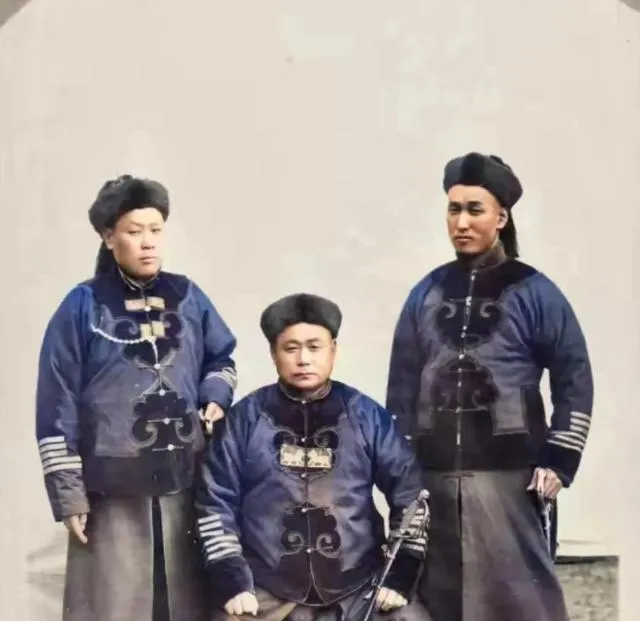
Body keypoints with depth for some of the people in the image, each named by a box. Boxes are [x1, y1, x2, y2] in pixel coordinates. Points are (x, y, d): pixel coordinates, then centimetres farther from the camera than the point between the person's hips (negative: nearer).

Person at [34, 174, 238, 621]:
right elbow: (57, 408, -3)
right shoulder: (83, 307, -3)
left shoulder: (188, 297, 8)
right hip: (113, 492, -3)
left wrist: (215, 397, 2)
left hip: (185, 486, 4)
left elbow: (221, 358, 25)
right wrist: (68, 493, -7)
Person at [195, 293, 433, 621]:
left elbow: (410, 494, 8)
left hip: (358, 591, 1)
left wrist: (400, 576, 0)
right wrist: (231, 581, -5)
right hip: (267, 595, 0)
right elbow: (214, 503, 4)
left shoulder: (367, 415, 5)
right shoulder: (244, 418, 3)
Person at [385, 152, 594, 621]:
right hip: (433, 478, 4)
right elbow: (402, 386, 12)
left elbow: (575, 382, -1)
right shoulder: (426, 294, 11)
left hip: (508, 477, -4)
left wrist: (557, 463, -7)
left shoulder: (533, 293, 0)